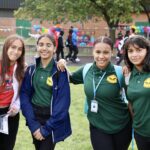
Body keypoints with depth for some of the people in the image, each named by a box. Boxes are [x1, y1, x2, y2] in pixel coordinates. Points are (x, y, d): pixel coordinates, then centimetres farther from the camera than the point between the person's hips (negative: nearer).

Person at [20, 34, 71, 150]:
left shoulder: (60, 71, -11)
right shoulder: (31, 70, 1)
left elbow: (63, 102, -14)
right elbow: (25, 96, -2)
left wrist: (46, 129, -15)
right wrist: (33, 125, -12)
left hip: (52, 120, -4)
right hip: (35, 117, 4)